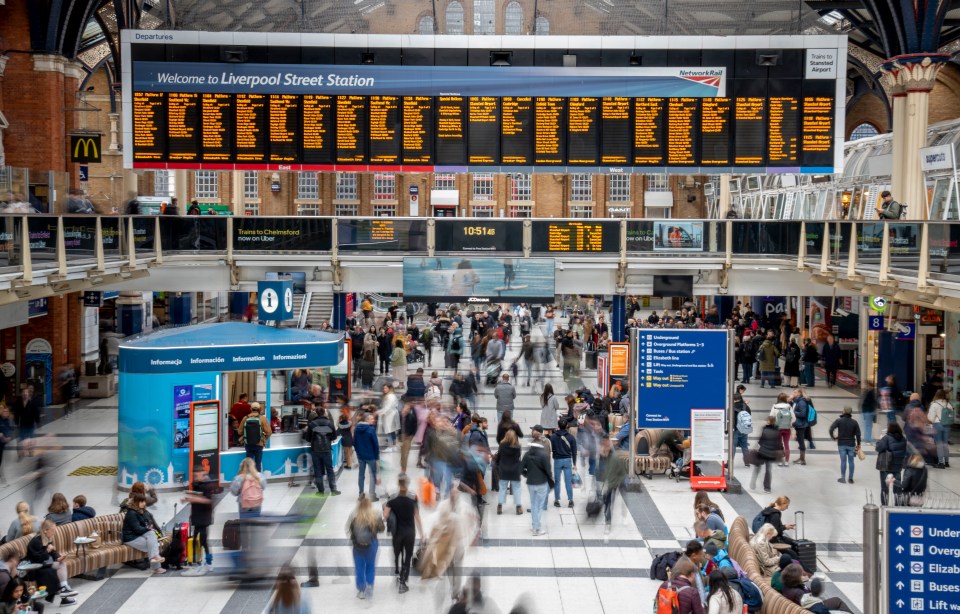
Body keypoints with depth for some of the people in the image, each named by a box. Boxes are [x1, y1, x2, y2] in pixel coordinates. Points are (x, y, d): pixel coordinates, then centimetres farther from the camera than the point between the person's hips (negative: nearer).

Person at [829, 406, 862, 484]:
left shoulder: (839, 421, -7)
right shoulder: (854, 422, -1)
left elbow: (831, 429, -16)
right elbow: (858, 434, -1)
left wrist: (833, 437, 0)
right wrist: (858, 444, 9)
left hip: (841, 444, -1)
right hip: (851, 444, 1)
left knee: (843, 461, 3)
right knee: (851, 461, 8)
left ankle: (843, 478, 6)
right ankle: (850, 478, 12)